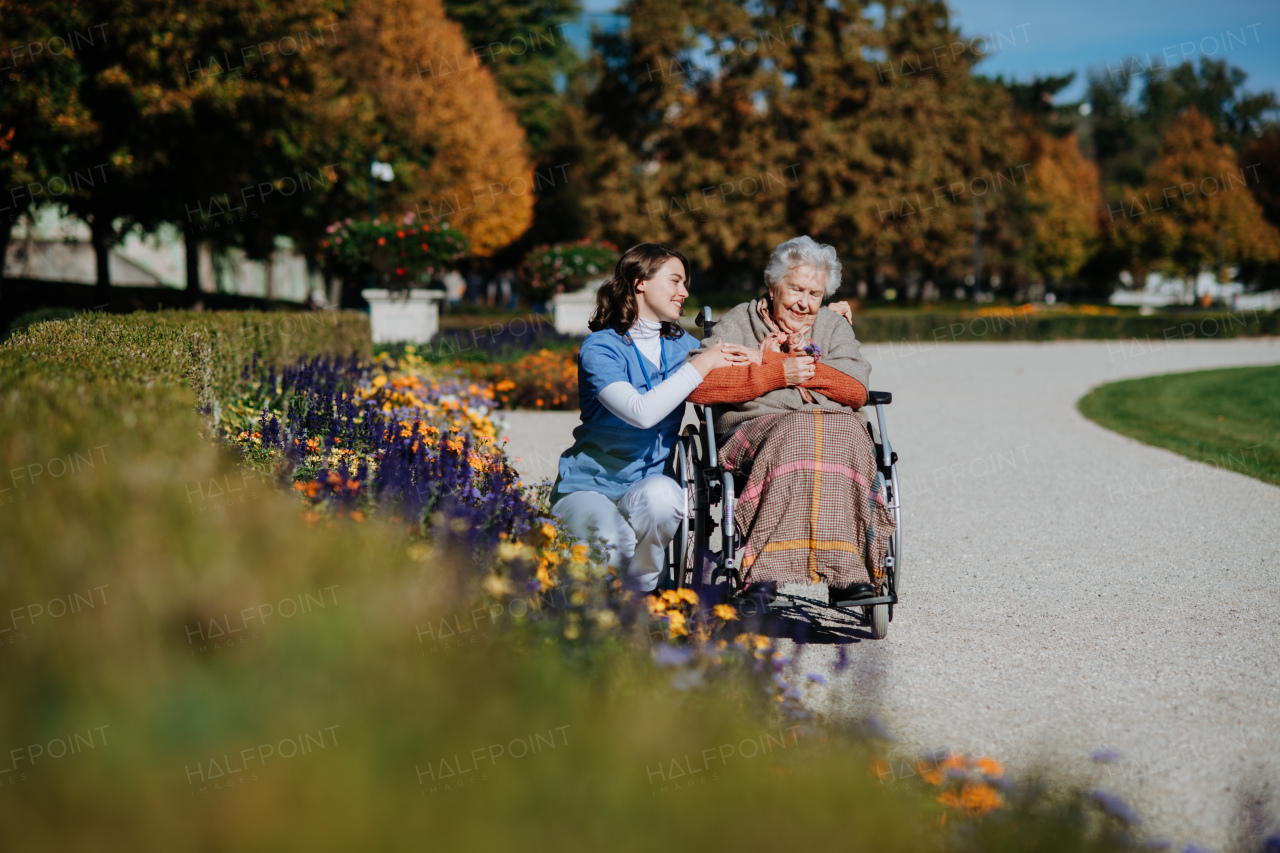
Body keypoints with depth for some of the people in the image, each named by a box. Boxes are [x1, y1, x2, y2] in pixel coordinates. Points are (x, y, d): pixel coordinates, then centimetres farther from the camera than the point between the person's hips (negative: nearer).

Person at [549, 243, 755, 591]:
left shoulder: (681, 344, 12)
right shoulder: (599, 347, -9)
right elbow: (641, 412, -24)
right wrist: (701, 364, -18)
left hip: (649, 484, 4)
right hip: (588, 487, -4)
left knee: (660, 494, -34)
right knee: (614, 539, -35)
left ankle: (640, 592, -11)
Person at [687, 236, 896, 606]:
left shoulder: (835, 327, 22)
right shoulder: (738, 322, 14)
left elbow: (856, 391, 1)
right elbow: (697, 384, -4)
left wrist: (771, 361, -3)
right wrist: (778, 374, -9)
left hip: (835, 425, 2)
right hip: (758, 424, -2)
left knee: (848, 436, -34)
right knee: (795, 437, -38)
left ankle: (845, 572, -40)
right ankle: (765, 571, -45)